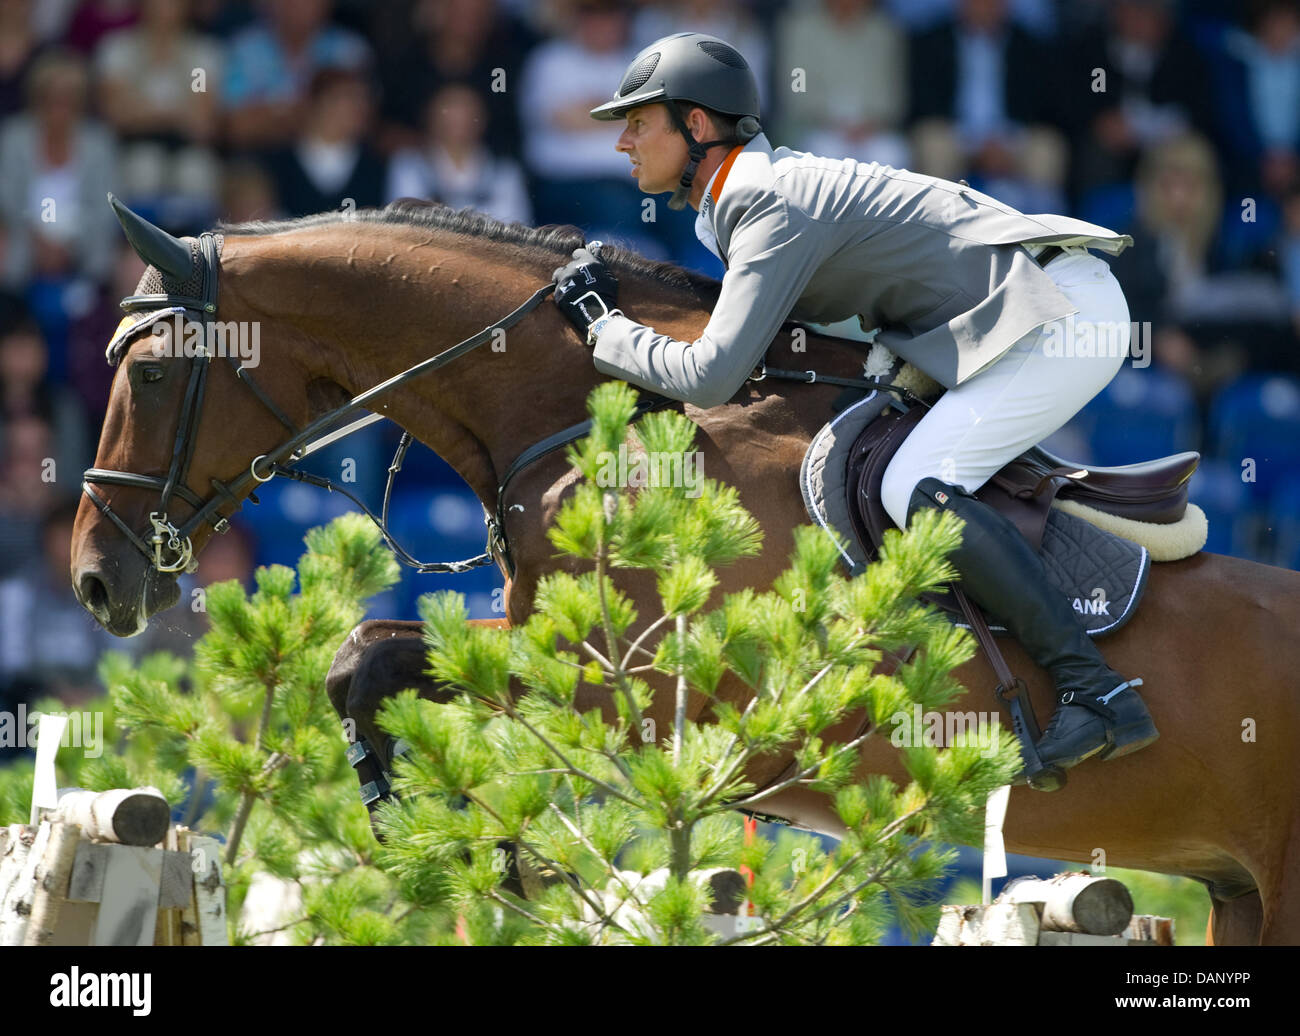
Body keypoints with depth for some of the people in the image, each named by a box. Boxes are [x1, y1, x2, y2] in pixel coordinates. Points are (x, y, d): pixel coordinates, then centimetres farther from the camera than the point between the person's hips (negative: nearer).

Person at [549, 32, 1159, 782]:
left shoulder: (773, 208, -16)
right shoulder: (757, 188, 15)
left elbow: (711, 378, -24)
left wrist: (604, 326, -8)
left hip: (1059, 315, -10)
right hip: (1056, 306, 10)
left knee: (916, 488, -21)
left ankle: (1098, 693, -26)